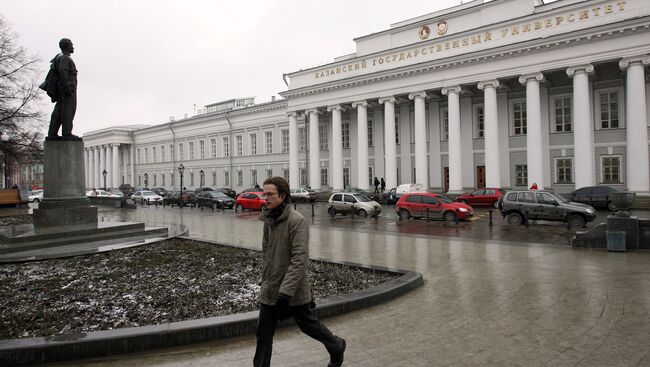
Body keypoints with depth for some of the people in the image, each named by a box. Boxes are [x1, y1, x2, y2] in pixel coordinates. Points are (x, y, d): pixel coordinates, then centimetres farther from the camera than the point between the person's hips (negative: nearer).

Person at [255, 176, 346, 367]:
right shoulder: (268, 220, 3)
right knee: (263, 333, 6)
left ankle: (336, 346, 41)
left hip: (293, 290, -6)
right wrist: (266, 280, 16)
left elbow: (299, 260, -24)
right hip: (269, 289, 6)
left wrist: (286, 291, -28)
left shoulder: (297, 220, -19)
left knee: (308, 324, 15)